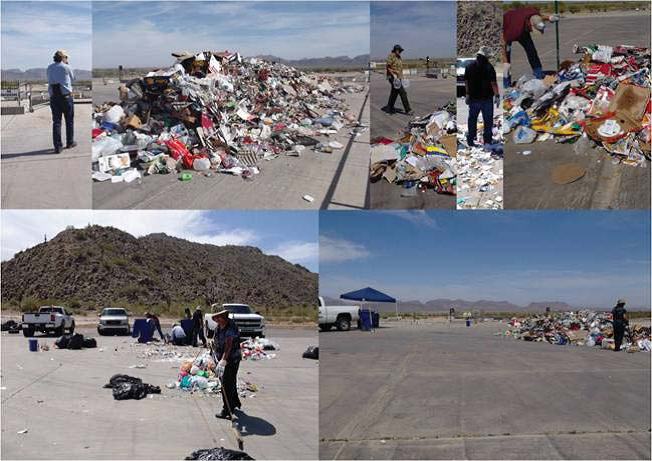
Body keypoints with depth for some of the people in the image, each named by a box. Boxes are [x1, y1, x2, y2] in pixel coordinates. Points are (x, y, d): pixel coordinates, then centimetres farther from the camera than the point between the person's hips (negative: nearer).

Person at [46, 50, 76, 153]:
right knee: (69, 120, 13)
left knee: (56, 122, 2)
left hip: (54, 97, 3)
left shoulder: (50, 68, 7)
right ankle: (70, 142, 22)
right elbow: (72, 79, 9)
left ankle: (57, 146, -3)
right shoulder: (66, 67, -6)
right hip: (66, 96, -3)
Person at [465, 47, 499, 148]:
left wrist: (468, 94, 18)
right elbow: (493, 83, -15)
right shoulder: (489, 67, -14)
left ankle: (470, 140, 15)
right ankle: (487, 140, 15)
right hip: (487, 98, -3)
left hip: (473, 97, 3)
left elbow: (467, 81, 8)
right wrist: (497, 95, -7)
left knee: (472, 119, 13)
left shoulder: (469, 66, 0)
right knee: (488, 119, 9)